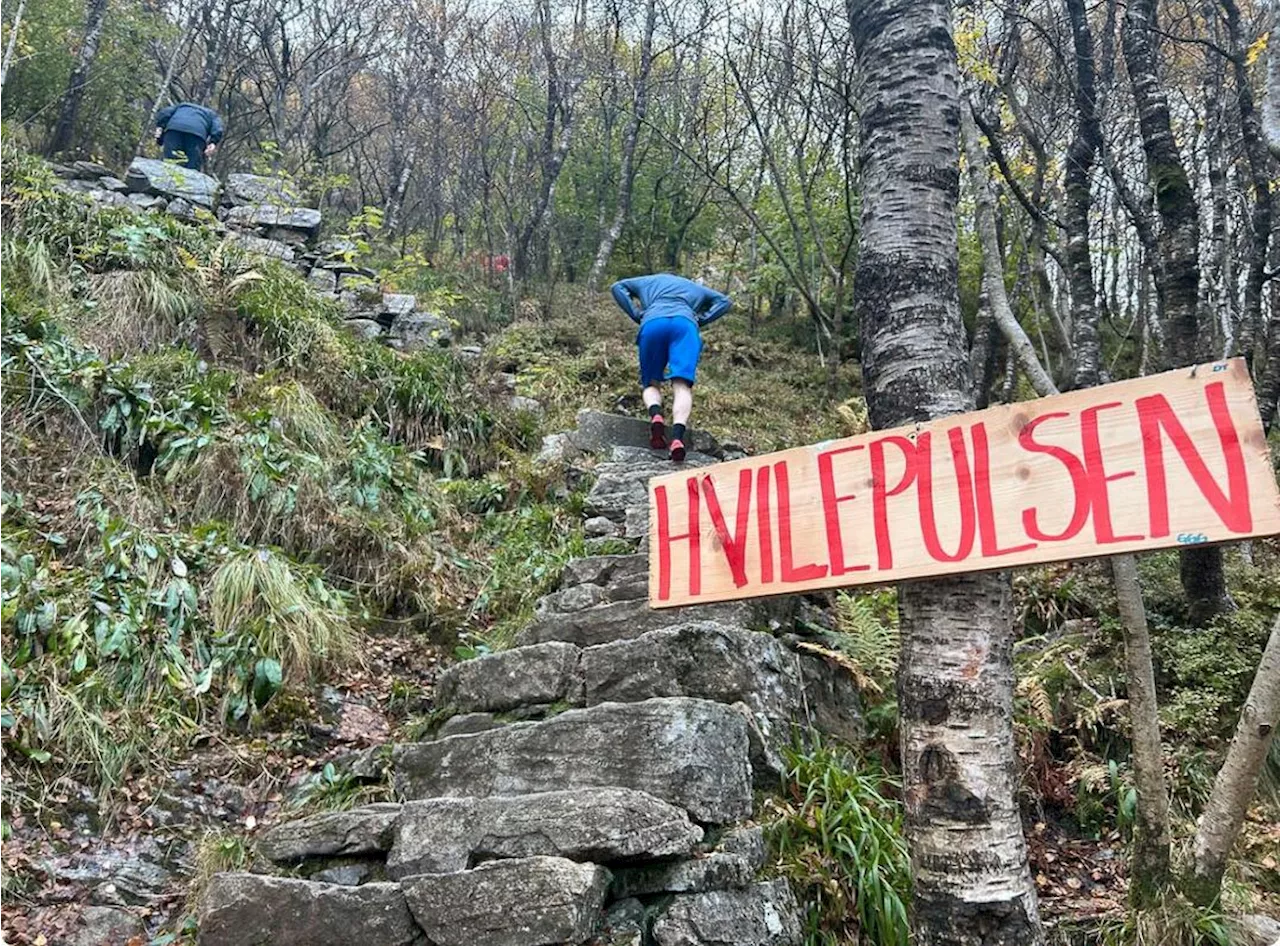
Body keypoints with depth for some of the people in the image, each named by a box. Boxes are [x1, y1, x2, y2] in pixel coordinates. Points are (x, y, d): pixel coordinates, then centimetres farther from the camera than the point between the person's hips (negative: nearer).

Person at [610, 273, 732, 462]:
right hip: (685, 323, 0)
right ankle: (677, 436, -38)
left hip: (652, 323, 0)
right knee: (682, 385, -13)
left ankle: (655, 414, -23)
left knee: (651, 383, 11)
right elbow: (724, 301, 33)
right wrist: (701, 321, 22)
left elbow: (617, 287, 26)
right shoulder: (693, 286, 42)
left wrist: (636, 316, 18)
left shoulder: (649, 281, 39)